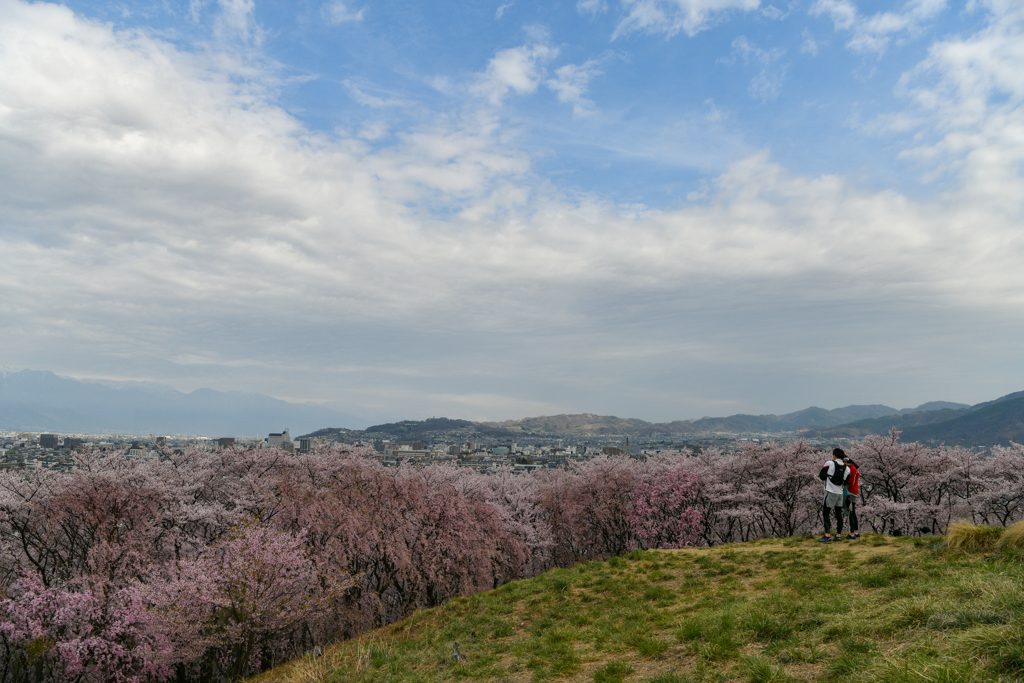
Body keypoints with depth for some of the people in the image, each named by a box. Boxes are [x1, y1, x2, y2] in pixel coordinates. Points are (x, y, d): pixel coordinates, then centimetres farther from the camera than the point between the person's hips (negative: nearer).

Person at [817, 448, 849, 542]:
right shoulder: (847, 469, 6)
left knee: (826, 513, -4)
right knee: (839, 514, 10)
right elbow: (845, 482, 11)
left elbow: (822, 476, -6)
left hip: (830, 491, -5)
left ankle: (827, 535, -11)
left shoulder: (829, 463, -8)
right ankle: (839, 535, 13)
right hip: (840, 493, 5)